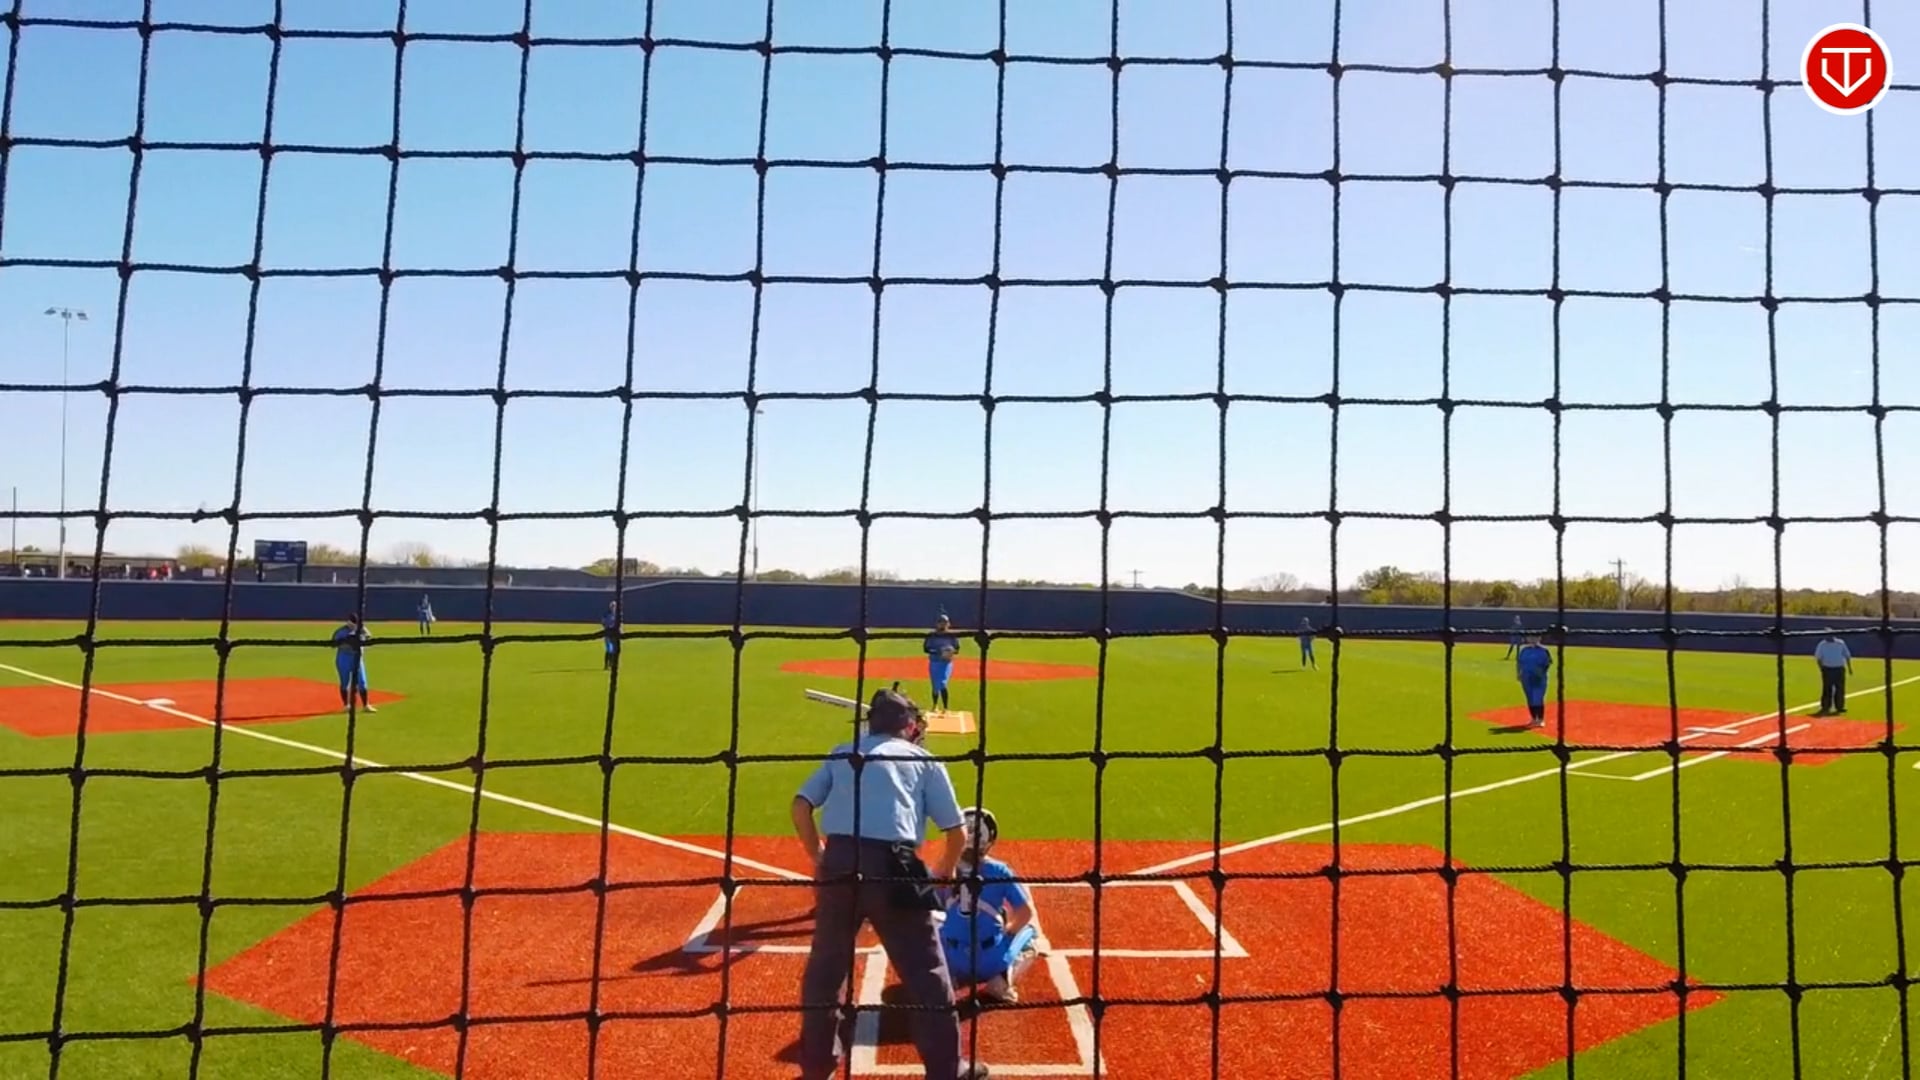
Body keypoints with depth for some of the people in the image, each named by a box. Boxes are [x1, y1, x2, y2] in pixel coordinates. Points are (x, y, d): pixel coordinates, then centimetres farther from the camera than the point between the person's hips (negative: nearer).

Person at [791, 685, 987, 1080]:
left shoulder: (842, 753, 20)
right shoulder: (924, 761, 13)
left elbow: (801, 807, 10)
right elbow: (957, 833, 10)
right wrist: (942, 874, 28)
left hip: (838, 864, 3)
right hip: (892, 867, -3)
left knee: (825, 965, 21)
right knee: (926, 972, 9)